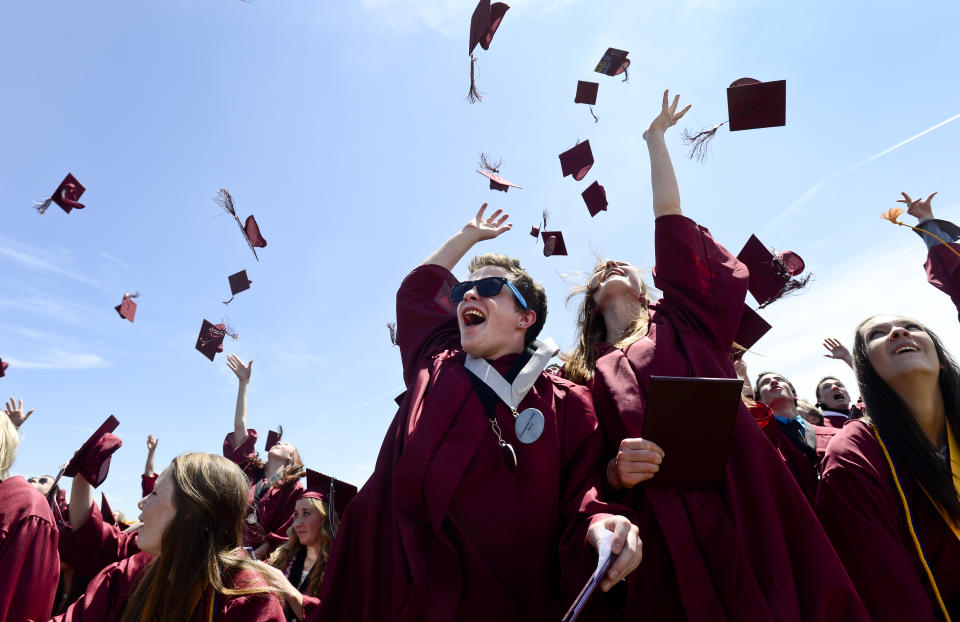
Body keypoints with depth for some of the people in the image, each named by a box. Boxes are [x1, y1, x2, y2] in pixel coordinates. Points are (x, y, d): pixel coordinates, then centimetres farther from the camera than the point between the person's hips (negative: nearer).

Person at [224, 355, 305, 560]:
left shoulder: (293, 488, 4)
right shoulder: (249, 469, 14)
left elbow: (283, 534, -1)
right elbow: (239, 425, 11)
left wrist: (252, 556, -12)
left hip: (258, 560, -3)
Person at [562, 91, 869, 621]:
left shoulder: (679, 321, 14)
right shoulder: (585, 374, 14)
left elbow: (669, 220, 10)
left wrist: (655, 138, 18)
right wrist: (615, 471, -11)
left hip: (742, 504, 0)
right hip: (661, 535, 1)